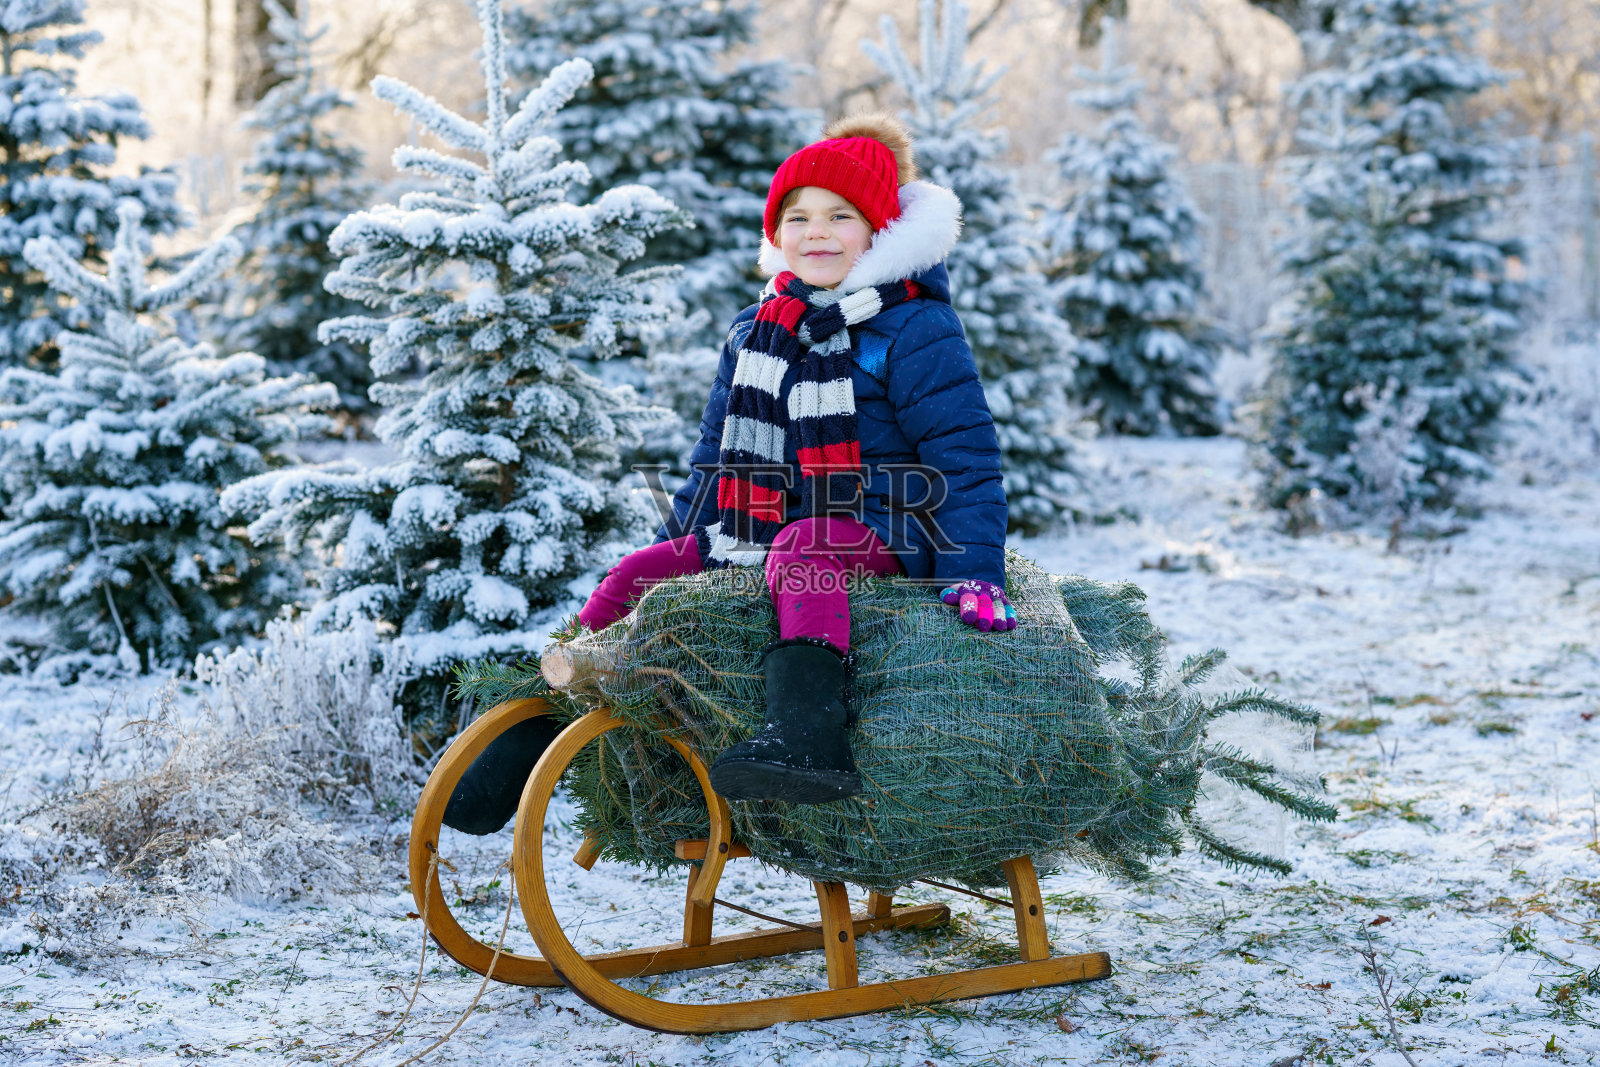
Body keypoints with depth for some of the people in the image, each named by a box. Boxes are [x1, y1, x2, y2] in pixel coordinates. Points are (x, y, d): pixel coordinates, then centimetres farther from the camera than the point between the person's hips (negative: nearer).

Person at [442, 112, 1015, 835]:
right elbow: (719, 455, 25)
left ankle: (811, 736, -64)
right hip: (760, 530, 7)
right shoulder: (753, 333, 16)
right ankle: (522, 753, -6)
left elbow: (964, 451, -11)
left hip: (882, 534, -7)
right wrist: (682, 534, 20)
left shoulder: (913, 328, -5)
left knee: (799, 550, -40)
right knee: (635, 578, -11)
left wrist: (974, 570, -19)